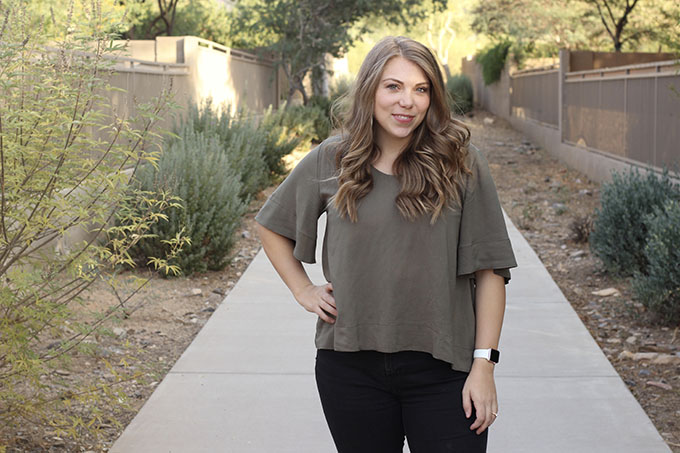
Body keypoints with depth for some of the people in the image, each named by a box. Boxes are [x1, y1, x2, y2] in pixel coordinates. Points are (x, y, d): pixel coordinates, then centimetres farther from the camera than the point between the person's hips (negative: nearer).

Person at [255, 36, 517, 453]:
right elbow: (272, 225, 18)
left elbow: (489, 270, -4)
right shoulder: (330, 161, 2)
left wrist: (484, 363, -7)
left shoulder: (460, 163, -4)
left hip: (441, 369, -2)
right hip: (351, 366, 2)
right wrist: (303, 290, 8)